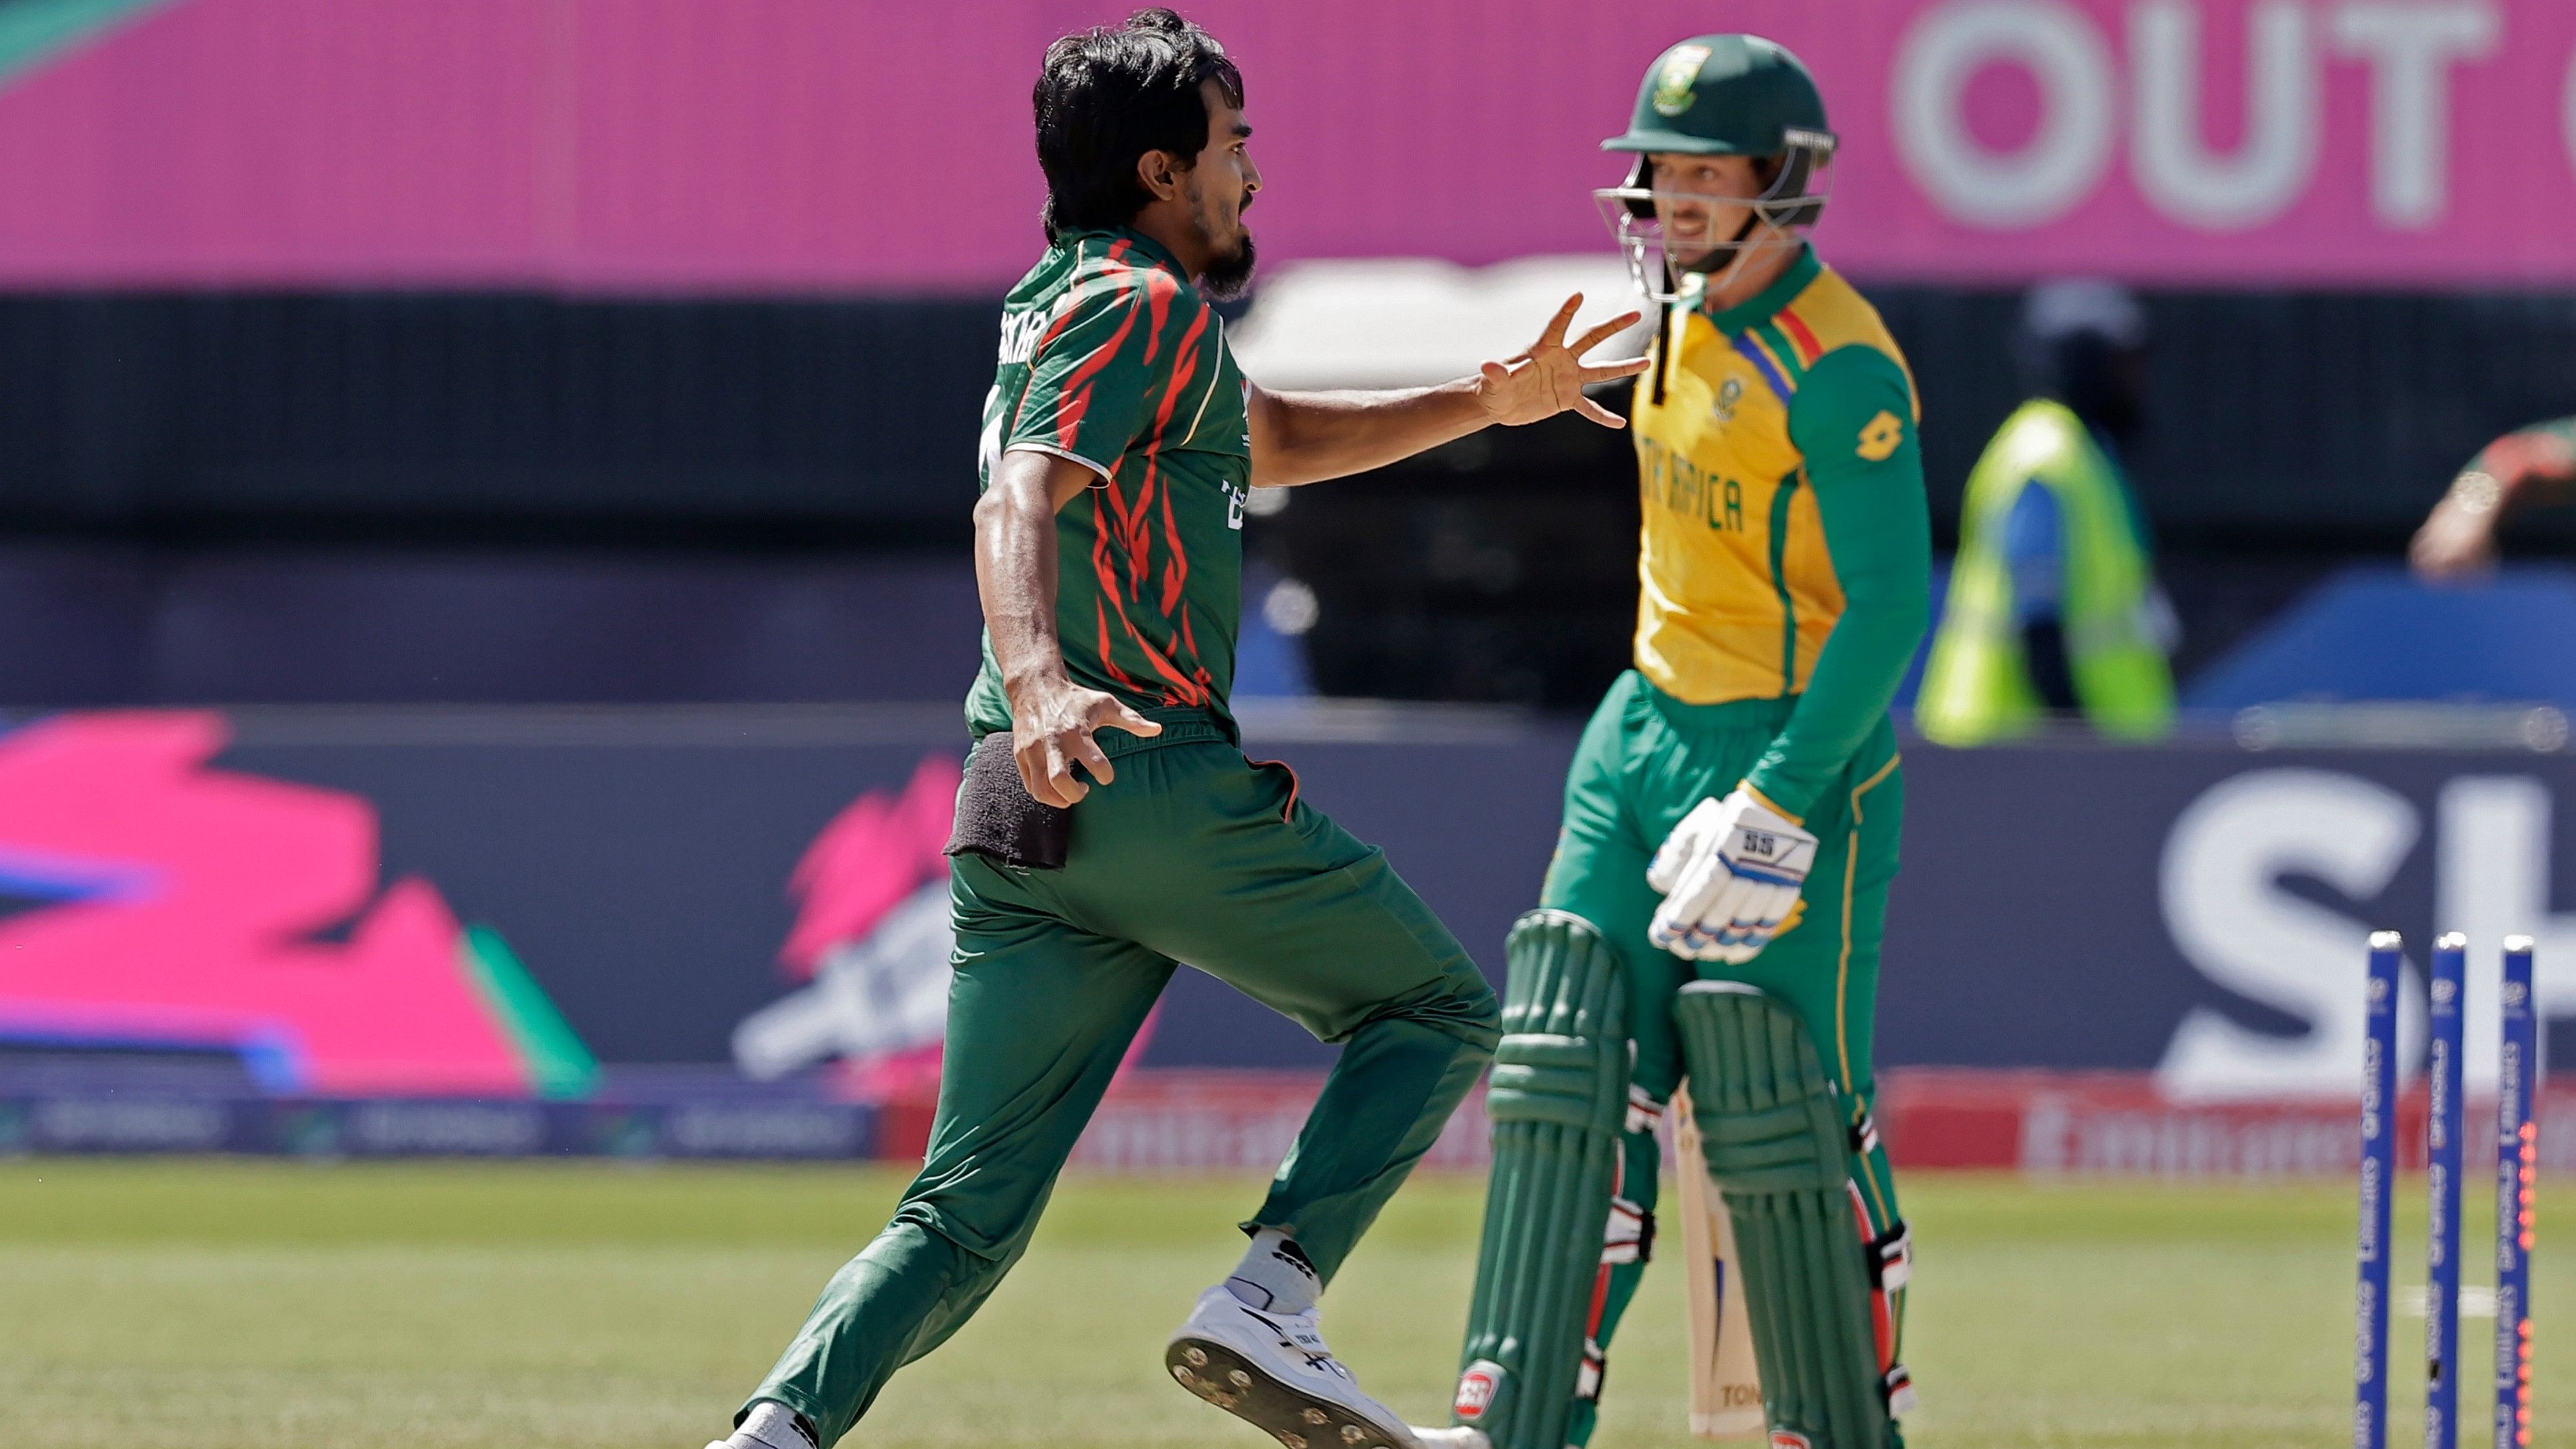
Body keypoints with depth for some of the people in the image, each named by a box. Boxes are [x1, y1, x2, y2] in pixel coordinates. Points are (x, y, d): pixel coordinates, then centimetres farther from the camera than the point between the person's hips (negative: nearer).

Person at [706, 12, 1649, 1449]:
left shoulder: (1063, 301, 25)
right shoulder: (1145, 307, -6)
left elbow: (1268, 444, 39)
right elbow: (1020, 499, -23)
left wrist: (1487, 402, 32)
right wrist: (1039, 680, -40)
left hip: (1015, 815, 9)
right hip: (1156, 780, -9)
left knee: (967, 1213, 3)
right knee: (1437, 1012, 9)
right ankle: (1267, 1302, -10)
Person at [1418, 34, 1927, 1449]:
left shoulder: (1836, 365, -18)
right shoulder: (1689, 318, 10)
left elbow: (1890, 610, -22)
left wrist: (1775, 807, -26)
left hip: (1794, 750, -9)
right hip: (1645, 738, 9)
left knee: (1785, 1116, -5)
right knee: (1575, 1080, -1)